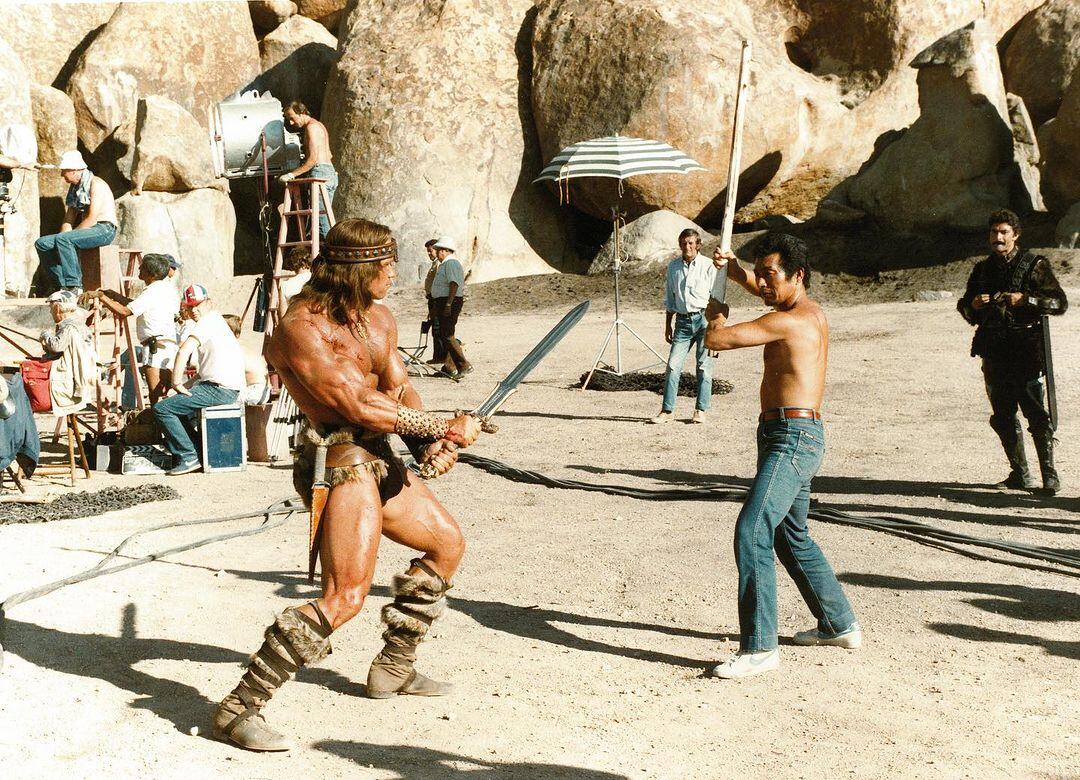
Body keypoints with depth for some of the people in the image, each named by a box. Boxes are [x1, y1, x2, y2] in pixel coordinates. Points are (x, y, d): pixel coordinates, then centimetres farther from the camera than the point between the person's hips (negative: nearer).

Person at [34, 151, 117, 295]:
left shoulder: (95, 184, -10)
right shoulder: (74, 188, 18)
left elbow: (92, 219, -19)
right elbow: (68, 220, 14)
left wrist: (62, 237, -17)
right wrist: (61, 237, -8)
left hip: (104, 229, -9)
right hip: (87, 229, 9)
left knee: (63, 240, -33)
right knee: (41, 243, -5)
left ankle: (75, 286, -30)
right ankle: (64, 284, -8)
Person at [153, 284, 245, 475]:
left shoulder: (208, 320, -8)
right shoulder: (215, 320, 24)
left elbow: (183, 351, -22)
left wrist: (177, 383, -14)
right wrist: (187, 386, 18)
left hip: (219, 390, -11)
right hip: (227, 389, 11)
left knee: (161, 408, -9)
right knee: (174, 404, 26)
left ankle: (188, 457, -9)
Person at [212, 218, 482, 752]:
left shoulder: (378, 319, 14)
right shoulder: (301, 328, -16)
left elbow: (400, 391, 11)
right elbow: (361, 406, -22)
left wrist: (432, 443, -10)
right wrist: (445, 427, -16)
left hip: (378, 460, 10)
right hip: (340, 461, -10)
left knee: (447, 544, 23)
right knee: (346, 596, -21)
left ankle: (393, 668, 35)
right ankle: (240, 708, -14)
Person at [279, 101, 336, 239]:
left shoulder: (311, 127, -9)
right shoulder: (318, 125, 22)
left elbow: (313, 159, -17)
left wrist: (292, 174, -17)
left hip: (320, 172, -10)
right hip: (330, 172, 10)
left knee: (321, 217, -13)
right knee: (324, 217, 7)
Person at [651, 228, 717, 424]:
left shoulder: (708, 266, -1)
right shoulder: (673, 267, 11)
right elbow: (670, 300, 17)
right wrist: (668, 325, 14)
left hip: (704, 319, -3)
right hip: (683, 321, 3)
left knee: (704, 367, 1)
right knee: (673, 366, -3)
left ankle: (701, 410, 9)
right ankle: (667, 410, 2)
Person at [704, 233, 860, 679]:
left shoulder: (789, 322, -15)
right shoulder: (811, 312, 14)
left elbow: (716, 339, -16)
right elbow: (759, 288, 34)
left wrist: (715, 316, 6)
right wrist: (733, 269, 15)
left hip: (792, 438, -11)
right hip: (793, 439, 11)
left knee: (752, 533, -18)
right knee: (791, 537, 22)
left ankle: (759, 647, -18)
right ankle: (839, 625, 34)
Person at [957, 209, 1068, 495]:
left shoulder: (1034, 265, 0)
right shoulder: (982, 269, 14)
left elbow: (1060, 302, -5)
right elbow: (964, 307, 21)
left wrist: (1025, 299, -18)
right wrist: (973, 305, -2)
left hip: (1025, 351, -5)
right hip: (994, 354, 5)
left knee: (1036, 414, -9)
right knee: (1002, 417, 8)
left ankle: (1050, 475, -3)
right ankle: (1020, 475, 19)